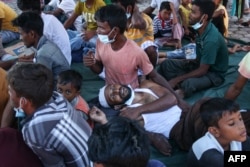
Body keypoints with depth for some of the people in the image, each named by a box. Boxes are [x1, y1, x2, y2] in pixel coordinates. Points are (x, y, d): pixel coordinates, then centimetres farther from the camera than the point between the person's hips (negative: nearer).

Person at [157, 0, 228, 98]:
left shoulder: (211, 39, -30)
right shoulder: (202, 29, -5)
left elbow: (202, 70, -26)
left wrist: (177, 79, -24)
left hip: (213, 73, -9)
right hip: (200, 64, 9)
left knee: (188, 83, -39)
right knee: (166, 64, -3)